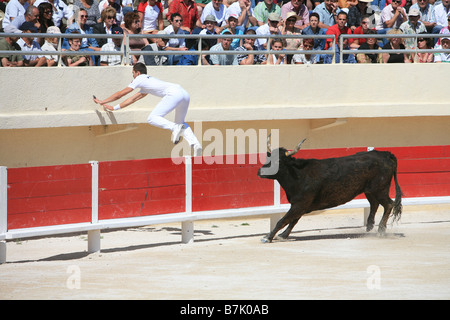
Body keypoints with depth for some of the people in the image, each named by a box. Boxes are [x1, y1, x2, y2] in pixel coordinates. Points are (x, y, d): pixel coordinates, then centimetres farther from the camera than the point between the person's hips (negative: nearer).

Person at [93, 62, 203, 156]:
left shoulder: (140, 79, 15)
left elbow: (120, 94, 20)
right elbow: (133, 99, 46)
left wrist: (103, 102, 30)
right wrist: (114, 108, 47)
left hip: (174, 93, -9)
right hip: (185, 94, 9)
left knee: (152, 119, -10)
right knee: (180, 123, 24)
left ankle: (175, 127, -34)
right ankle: (195, 144, 1)